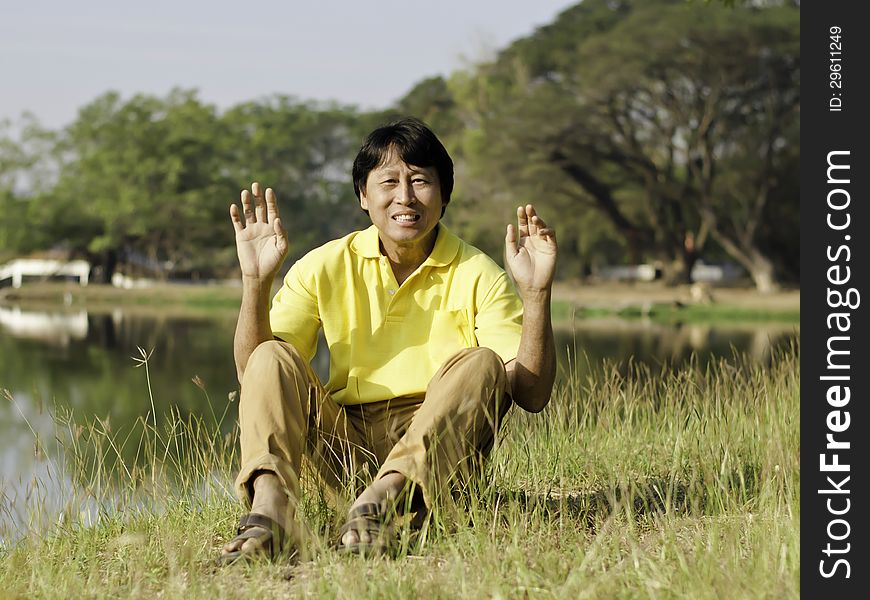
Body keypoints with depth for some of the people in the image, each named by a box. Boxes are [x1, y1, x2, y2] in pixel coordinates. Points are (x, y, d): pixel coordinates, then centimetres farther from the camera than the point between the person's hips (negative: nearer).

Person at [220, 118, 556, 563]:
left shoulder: (477, 276, 0)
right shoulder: (326, 267, 5)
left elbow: (532, 395, -8)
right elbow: (251, 372, -1)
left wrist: (536, 292, -19)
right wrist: (256, 282, -14)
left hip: (436, 456, -1)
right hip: (346, 450, 2)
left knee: (481, 363, -26)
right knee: (272, 358, -18)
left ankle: (383, 498, -46)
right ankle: (270, 508, -43)